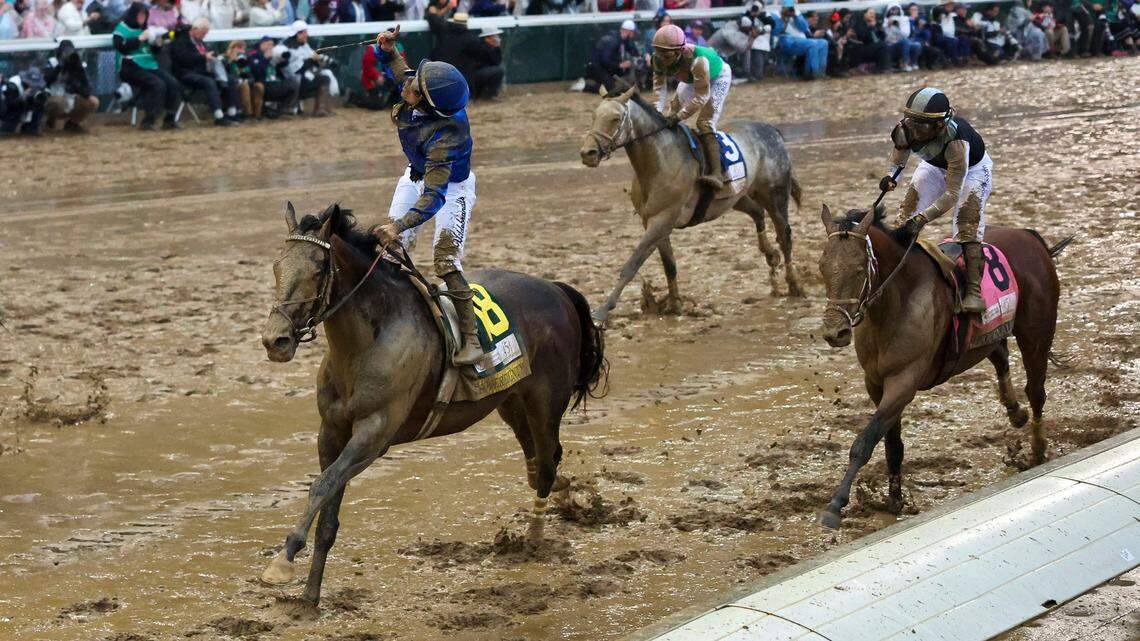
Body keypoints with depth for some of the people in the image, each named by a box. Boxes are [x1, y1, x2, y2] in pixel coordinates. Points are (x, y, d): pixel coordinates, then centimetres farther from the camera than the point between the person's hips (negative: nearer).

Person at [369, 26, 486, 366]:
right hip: (417, 175, 8)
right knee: (393, 248, 4)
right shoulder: (419, 90, -24)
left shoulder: (444, 135, -43)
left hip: (452, 187, -8)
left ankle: (471, 339, -11)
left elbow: (434, 196, -45)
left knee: (446, 261, -16)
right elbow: (395, 65, 0)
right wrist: (387, 48, -23)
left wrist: (399, 226, -54)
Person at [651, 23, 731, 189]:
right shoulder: (659, 59, -27)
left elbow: (701, 96, -39)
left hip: (718, 78, -7)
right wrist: (659, 110, -23)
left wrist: (679, 116, -41)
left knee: (705, 123, -20)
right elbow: (659, 84, -11)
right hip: (691, 79, 7)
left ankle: (716, 174, -26)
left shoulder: (697, 61, -45)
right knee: (671, 113, 10)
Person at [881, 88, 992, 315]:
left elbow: (952, 194, -43)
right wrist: (892, 173, -12)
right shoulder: (906, 128, -29)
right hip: (935, 166, 6)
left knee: (967, 226, -21)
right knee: (907, 213, -4)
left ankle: (974, 291, -21)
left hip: (973, 169, -6)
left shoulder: (956, 142, -45)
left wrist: (922, 218, -50)